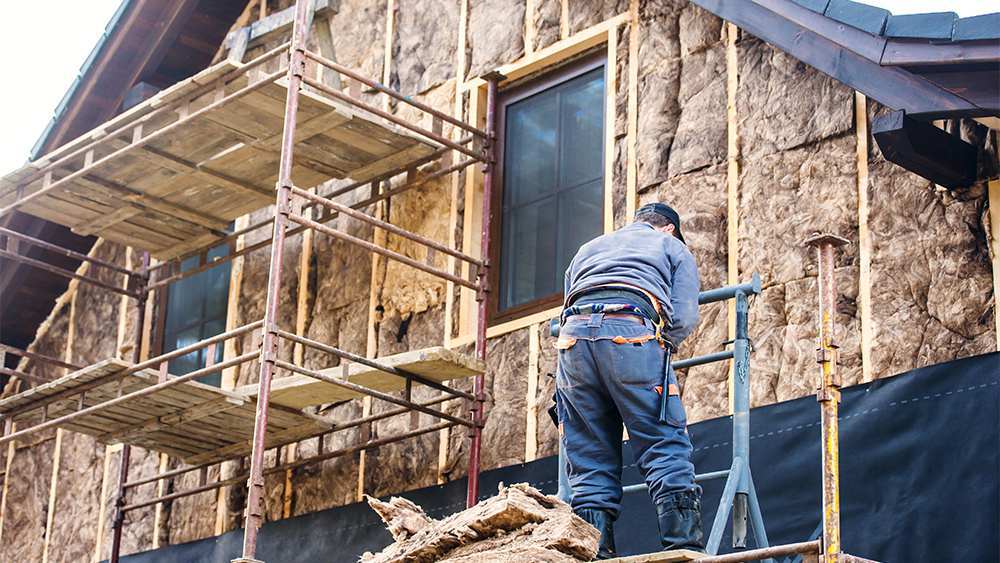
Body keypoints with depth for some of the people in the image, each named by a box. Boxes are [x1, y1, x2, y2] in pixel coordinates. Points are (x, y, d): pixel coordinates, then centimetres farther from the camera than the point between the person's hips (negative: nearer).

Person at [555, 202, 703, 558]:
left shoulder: (587, 249, 39)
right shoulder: (673, 247, 27)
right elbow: (685, 318, 14)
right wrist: (661, 349, 29)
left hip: (573, 333, 4)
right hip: (633, 333, -4)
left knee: (590, 463, 5)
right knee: (667, 451, -3)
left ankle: (594, 556, -4)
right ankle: (685, 549, -14)